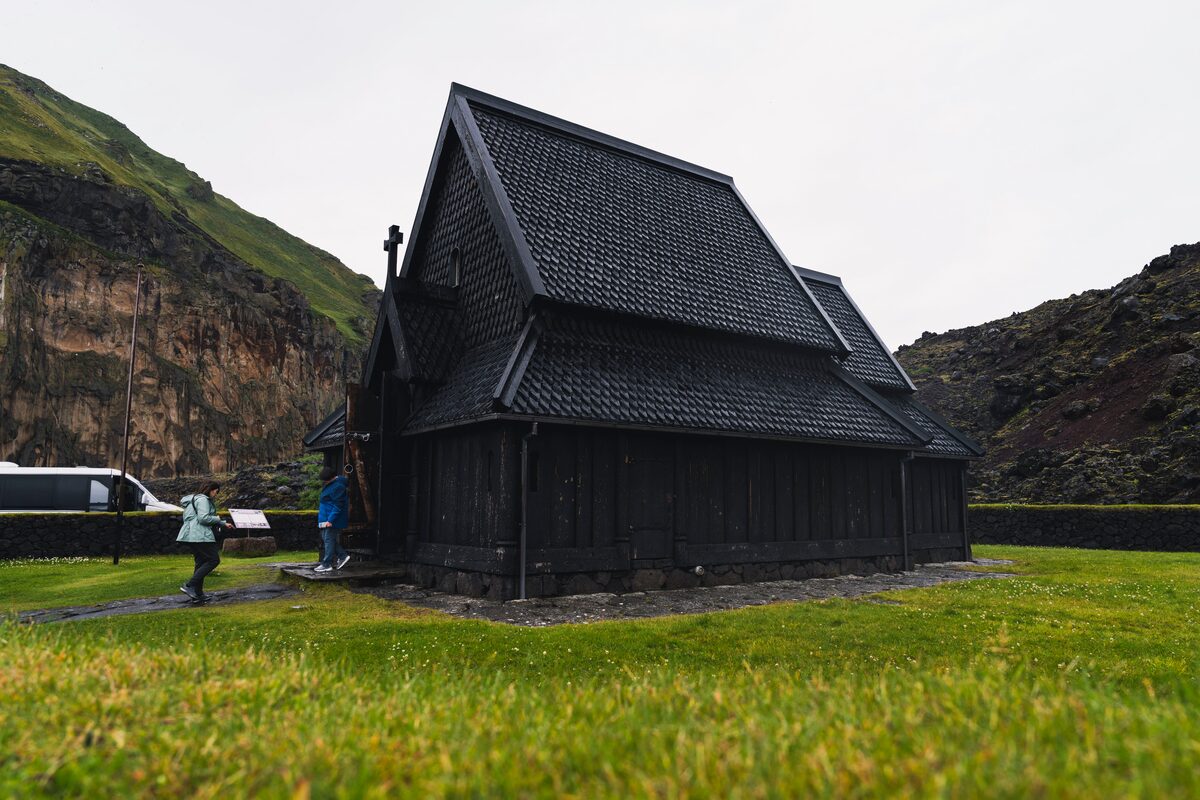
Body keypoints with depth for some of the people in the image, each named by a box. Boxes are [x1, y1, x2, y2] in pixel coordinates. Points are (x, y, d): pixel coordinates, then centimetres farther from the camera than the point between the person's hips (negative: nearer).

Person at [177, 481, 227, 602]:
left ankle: (198, 593, 11)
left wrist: (223, 524, 28)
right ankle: (189, 586, -13)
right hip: (200, 536, -11)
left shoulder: (195, 499, 25)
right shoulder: (202, 499, -9)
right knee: (213, 559, -8)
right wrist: (218, 519, -4)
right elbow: (203, 518, -21)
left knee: (201, 562, 12)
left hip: (190, 536, 11)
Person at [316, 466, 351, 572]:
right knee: (325, 538, 15)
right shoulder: (331, 484, 10)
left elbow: (338, 506, -23)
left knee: (329, 539, -5)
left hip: (333, 519, -11)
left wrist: (331, 520, -24)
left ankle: (327, 564, 2)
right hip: (327, 518, 11)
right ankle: (342, 555, 19)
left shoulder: (338, 487, -22)